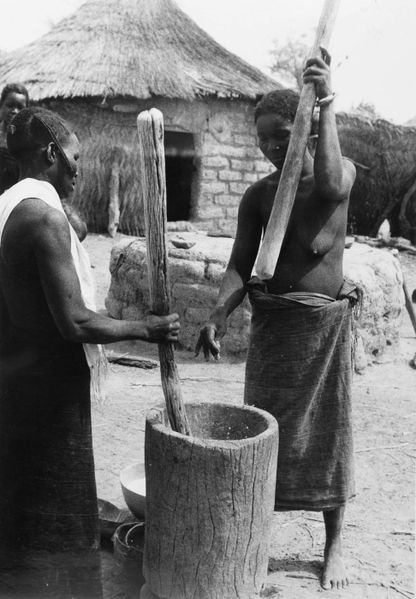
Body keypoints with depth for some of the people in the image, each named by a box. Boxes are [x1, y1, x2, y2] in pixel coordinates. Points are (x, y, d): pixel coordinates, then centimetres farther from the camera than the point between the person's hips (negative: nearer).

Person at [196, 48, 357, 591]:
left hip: (326, 321, -2)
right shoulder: (258, 195, 4)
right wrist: (218, 315, -18)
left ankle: (333, 547, 22)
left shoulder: (343, 171, -2)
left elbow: (331, 186, -28)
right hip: (271, 321, 2)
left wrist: (325, 105, -26)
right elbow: (240, 265, -2)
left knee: (328, 432, 7)